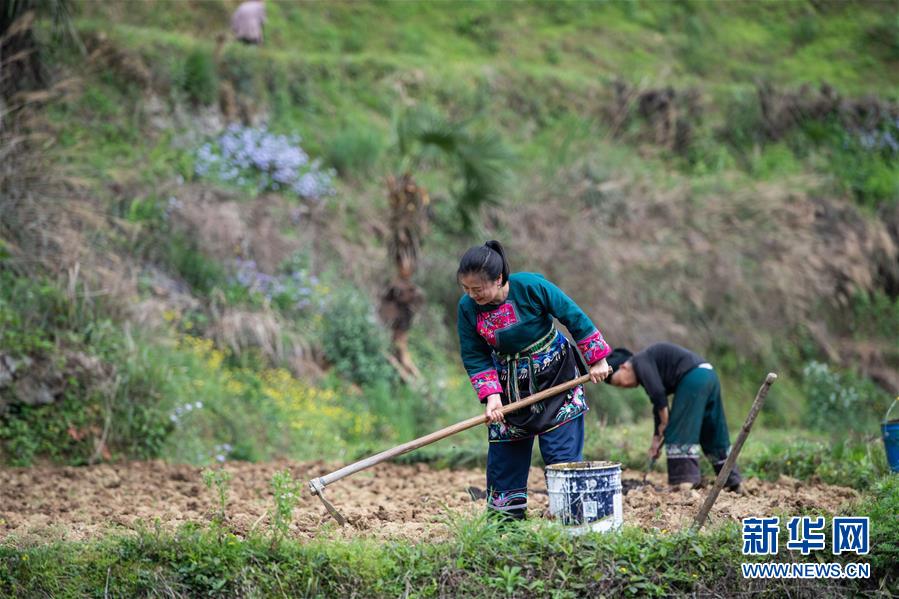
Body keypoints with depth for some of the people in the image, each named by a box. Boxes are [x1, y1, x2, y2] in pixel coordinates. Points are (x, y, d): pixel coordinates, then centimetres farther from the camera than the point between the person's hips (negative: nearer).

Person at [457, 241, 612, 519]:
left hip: (555, 375, -3)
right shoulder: (467, 308, -13)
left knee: (562, 447, -6)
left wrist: (597, 360, -8)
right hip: (509, 385, 4)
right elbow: (474, 357, -6)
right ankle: (505, 507, 15)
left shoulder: (530, 286, -24)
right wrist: (491, 395, -18)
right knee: (504, 445, 4)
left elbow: (574, 317, -13)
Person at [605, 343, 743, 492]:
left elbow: (658, 393, -13)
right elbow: (659, 407, 30)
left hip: (693, 378, -10)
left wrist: (664, 425, -3)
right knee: (713, 434, 15)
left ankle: (684, 482, -10)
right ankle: (732, 482, 20)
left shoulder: (640, 362, -4)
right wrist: (656, 438, 29)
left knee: (679, 433, -7)